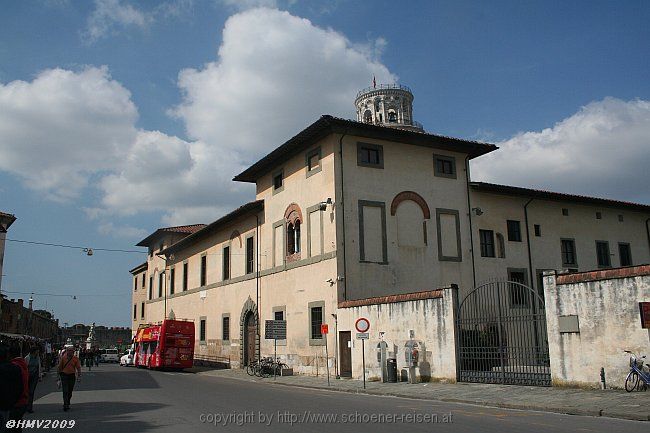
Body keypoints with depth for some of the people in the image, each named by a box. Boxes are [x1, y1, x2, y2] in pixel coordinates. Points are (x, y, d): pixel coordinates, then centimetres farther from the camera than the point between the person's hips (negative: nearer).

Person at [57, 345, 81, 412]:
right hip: (64, 376, -1)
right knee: (65, 391, -9)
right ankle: (65, 405, -9)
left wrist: (79, 376, -6)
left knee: (70, 392, 11)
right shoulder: (63, 358, 0)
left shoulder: (76, 359, 0)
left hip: (72, 376, 1)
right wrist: (59, 375, 7)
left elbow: (78, 368, 1)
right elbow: (59, 367, 7)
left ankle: (68, 404, 27)